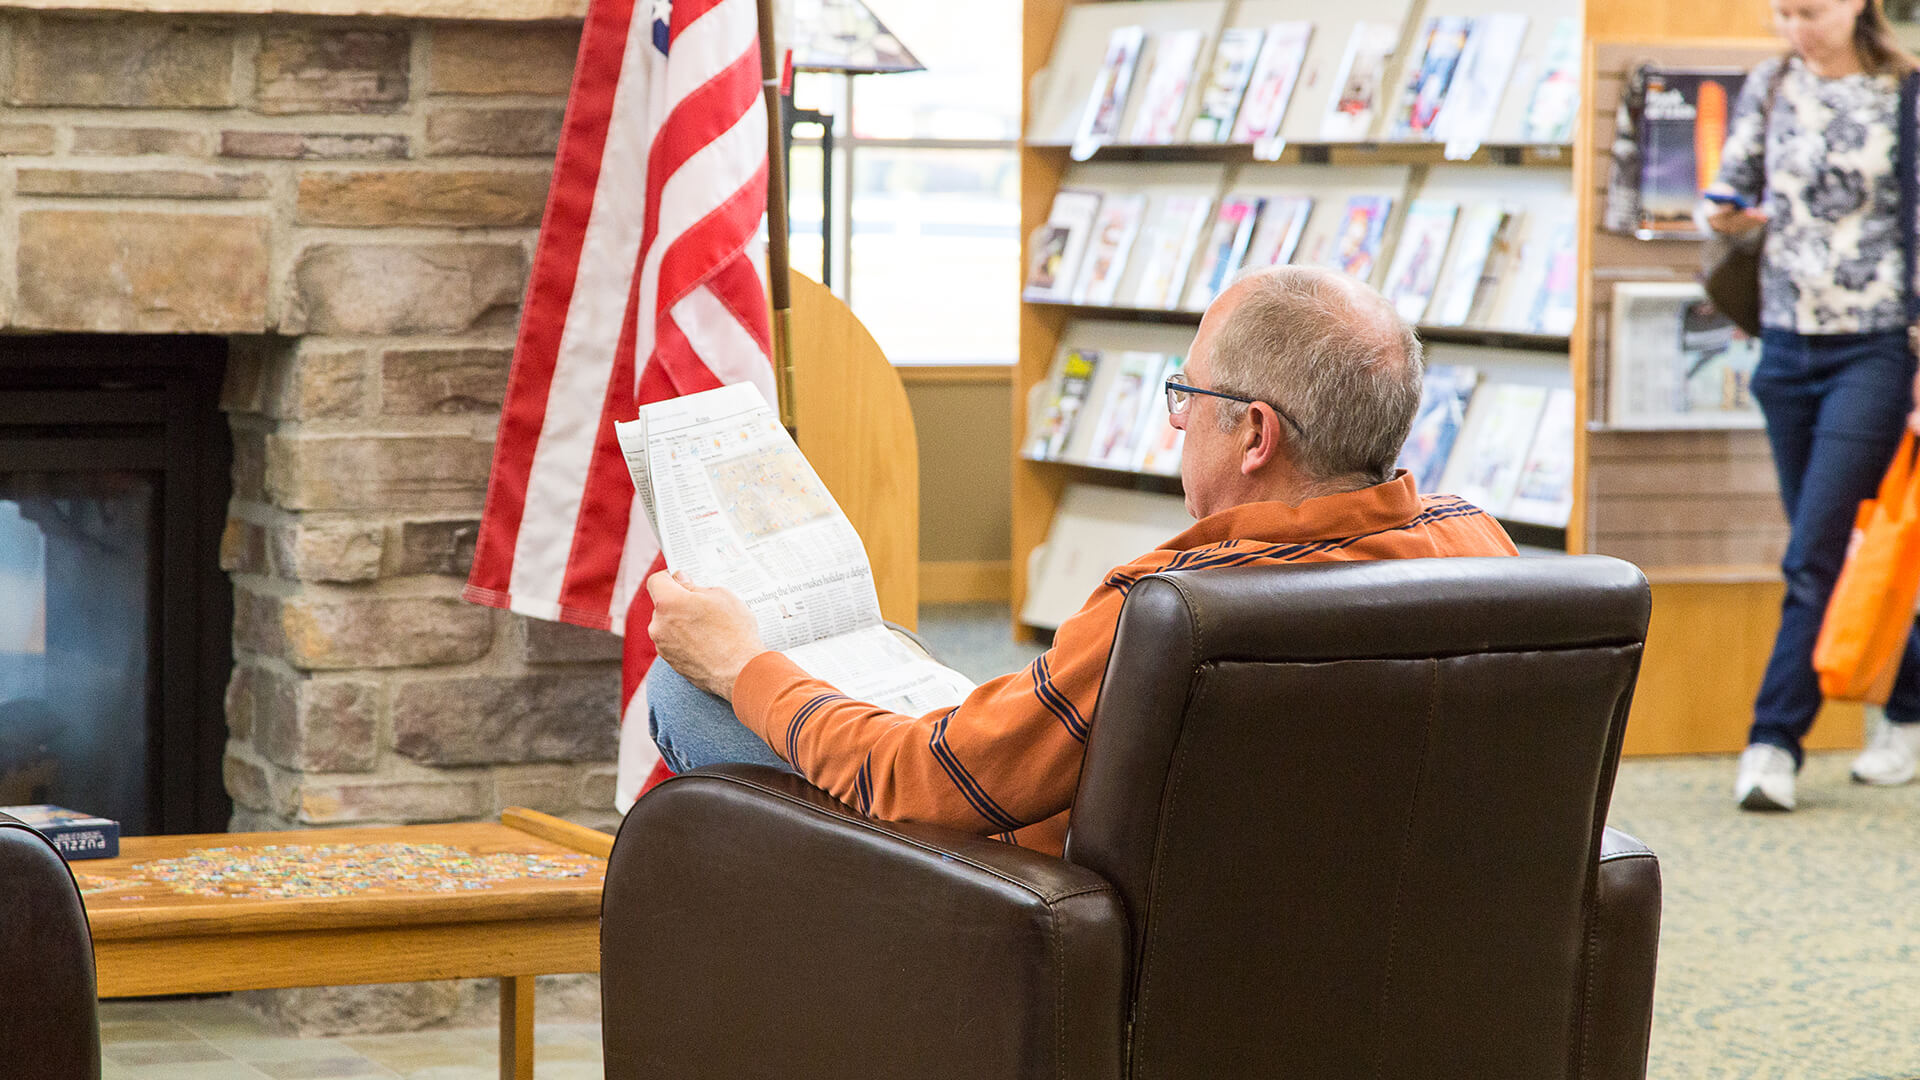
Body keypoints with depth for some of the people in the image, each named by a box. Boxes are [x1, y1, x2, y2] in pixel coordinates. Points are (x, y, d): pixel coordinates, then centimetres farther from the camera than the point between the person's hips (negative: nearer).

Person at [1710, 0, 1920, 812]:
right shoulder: (1767, 89, 7)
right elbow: (1729, 187, 14)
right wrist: (1725, 217, -11)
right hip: (1787, 346, 5)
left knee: (1815, 554, -10)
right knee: (1833, 549, 11)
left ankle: (1775, 740, -7)